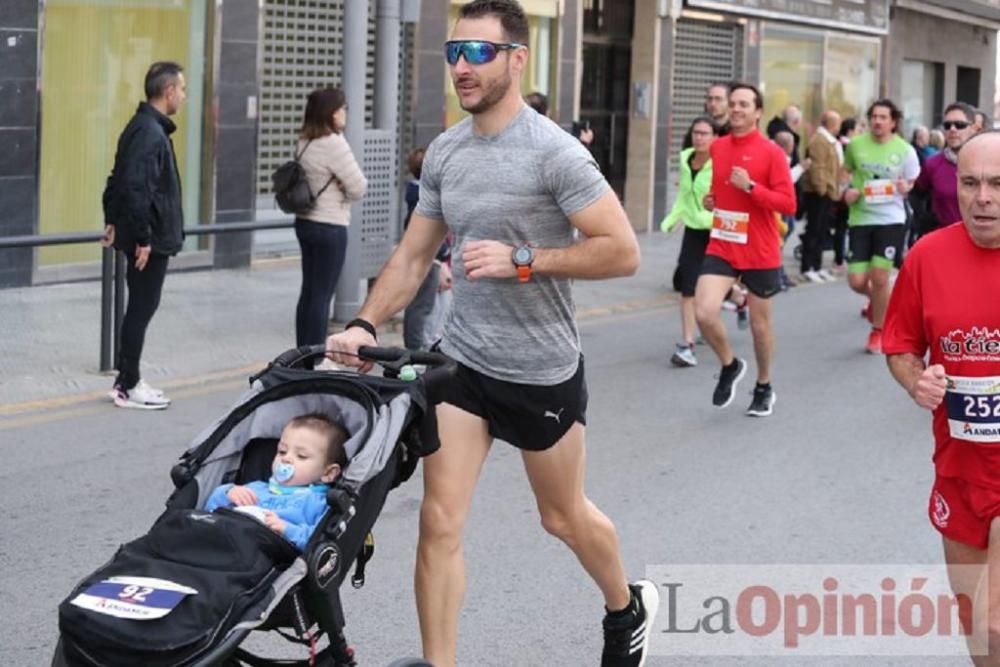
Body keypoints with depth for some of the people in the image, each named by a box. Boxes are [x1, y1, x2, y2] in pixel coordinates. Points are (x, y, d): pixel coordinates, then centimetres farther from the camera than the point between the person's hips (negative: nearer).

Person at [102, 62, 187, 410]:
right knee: (142, 309, -2)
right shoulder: (151, 132, -19)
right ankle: (128, 388, 5)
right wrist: (143, 237, -23)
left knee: (139, 307, 15)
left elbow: (118, 178, 18)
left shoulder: (141, 127, 12)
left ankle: (126, 381, 22)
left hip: (146, 236, 10)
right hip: (151, 238, -10)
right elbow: (137, 189, -26)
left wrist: (112, 219, 22)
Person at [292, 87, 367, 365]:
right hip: (330, 227, -9)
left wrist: (337, 186, 1)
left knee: (309, 290, 14)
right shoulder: (333, 143, -18)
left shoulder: (304, 142, 8)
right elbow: (359, 187, -16)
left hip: (305, 222, 9)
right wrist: (344, 189, 4)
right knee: (322, 295, -3)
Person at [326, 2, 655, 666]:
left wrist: (522, 260, -25)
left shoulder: (554, 152, -16)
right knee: (439, 523, -5)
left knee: (564, 518, 16)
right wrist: (365, 325, -5)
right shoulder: (444, 152, 2)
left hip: (543, 371, -4)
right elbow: (413, 255, 9)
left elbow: (622, 252, -18)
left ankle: (629, 608, 45)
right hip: (462, 361, 4)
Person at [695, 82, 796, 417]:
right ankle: (730, 366, 12)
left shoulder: (772, 153, -10)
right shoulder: (718, 147, 5)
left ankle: (764, 388, 31)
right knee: (703, 312, -15)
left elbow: (788, 204, -15)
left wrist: (750, 187, -23)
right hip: (721, 247, 4)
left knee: (759, 322, 9)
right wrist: (711, 199, 4)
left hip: (760, 252, -3)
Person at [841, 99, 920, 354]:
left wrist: (905, 188, -17)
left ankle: (878, 332, 15)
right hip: (860, 218, 2)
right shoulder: (855, 144, -1)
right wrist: (846, 191, -4)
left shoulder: (905, 150, -5)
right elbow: (845, 172, 15)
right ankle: (876, 300, 36)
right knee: (856, 281, -3)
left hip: (891, 219, -2)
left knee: (879, 277, -7)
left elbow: (911, 182, 6)